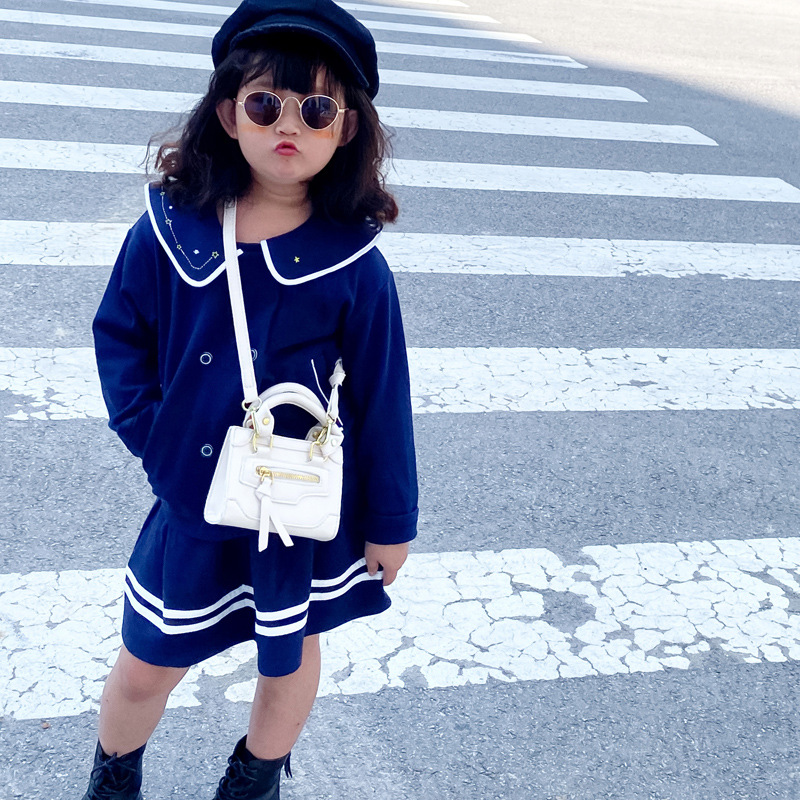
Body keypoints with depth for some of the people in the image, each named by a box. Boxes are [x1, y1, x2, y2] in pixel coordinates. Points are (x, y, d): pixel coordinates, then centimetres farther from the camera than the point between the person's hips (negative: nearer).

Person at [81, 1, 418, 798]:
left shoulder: (353, 266, -15)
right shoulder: (169, 229, -11)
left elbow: (382, 401, -8)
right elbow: (119, 335, 1)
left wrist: (391, 520, -2)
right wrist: (153, 435, -9)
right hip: (192, 504, 1)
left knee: (288, 660, 21)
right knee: (143, 670, 17)